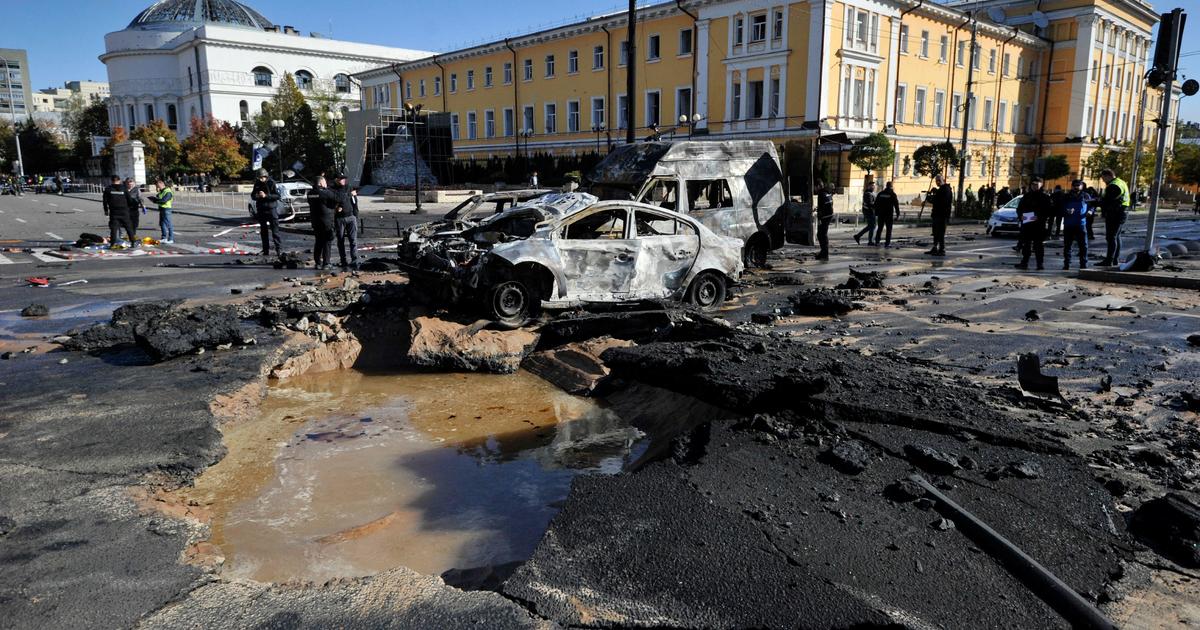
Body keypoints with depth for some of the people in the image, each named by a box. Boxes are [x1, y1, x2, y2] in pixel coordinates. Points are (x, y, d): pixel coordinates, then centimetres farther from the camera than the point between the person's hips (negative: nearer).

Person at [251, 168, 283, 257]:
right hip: (261, 210, 5)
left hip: (271, 209, -5)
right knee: (263, 231, 8)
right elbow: (253, 195, 14)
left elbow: (277, 196, -12)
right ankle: (266, 250, 14)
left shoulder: (271, 183, -8)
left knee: (275, 230, -8)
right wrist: (256, 196, -9)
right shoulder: (257, 184, 6)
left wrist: (266, 196, -22)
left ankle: (279, 249, -7)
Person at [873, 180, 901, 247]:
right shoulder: (892, 194, -4)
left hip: (880, 214, 3)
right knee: (889, 229, 2)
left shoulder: (880, 193, 6)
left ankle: (877, 242, 10)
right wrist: (897, 214, -2)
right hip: (889, 214, -3)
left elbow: (876, 204, 7)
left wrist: (876, 213, 12)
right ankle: (887, 243, -2)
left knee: (879, 228, 13)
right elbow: (896, 205, -6)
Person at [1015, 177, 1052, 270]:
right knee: (1026, 244, 8)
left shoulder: (1045, 197, 0)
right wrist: (1020, 215, -4)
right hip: (1026, 224, 4)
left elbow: (1050, 210, -6)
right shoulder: (1026, 196, 13)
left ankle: (1041, 263, 3)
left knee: (1039, 245, -2)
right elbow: (1019, 208, 17)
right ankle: (1024, 262, 13)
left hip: (1039, 225, -4)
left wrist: (1039, 217, -19)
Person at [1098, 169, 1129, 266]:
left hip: (1114, 215, -10)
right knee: (1117, 236, 15)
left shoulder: (1113, 186, -17)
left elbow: (1107, 201, -21)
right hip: (1122, 213, 10)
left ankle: (1109, 260, -10)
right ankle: (1116, 260, 20)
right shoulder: (1122, 183, 18)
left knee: (1111, 237, -9)